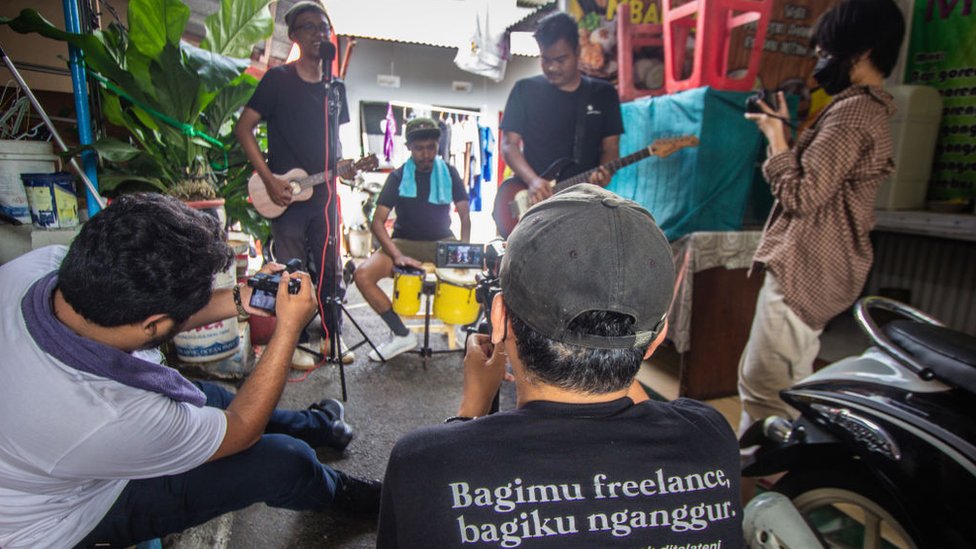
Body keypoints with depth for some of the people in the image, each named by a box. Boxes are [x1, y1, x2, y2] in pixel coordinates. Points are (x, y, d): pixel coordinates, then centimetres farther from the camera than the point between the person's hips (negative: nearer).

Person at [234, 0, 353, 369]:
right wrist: (269, 179, -15)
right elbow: (243, 128, -6)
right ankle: (294, 344, 17)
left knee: (330, 268, 10)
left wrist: (340, 165, -2)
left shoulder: (336, 88, 12)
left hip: (323, 192, 5)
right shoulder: (278, 79, -4)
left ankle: (331, 336, 25)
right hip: (286, 193, -5)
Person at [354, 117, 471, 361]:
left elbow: (464, 217, 2)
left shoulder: (449, 173, 3)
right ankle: (402, 335, -12)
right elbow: (377, 222, -9)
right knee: (362, 275, -26)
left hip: (441, 242, 1)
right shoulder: (398, 176, -2)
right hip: (404, 242, 0)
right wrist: (397, 255, -26)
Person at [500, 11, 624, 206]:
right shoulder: (525, 90, 5)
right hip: (534, 200, -1)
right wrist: (532, 180, -16)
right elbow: (509, 144, 1)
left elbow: (610, 147, 9)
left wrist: (604, 172, -14)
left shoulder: (603, 93, 10)